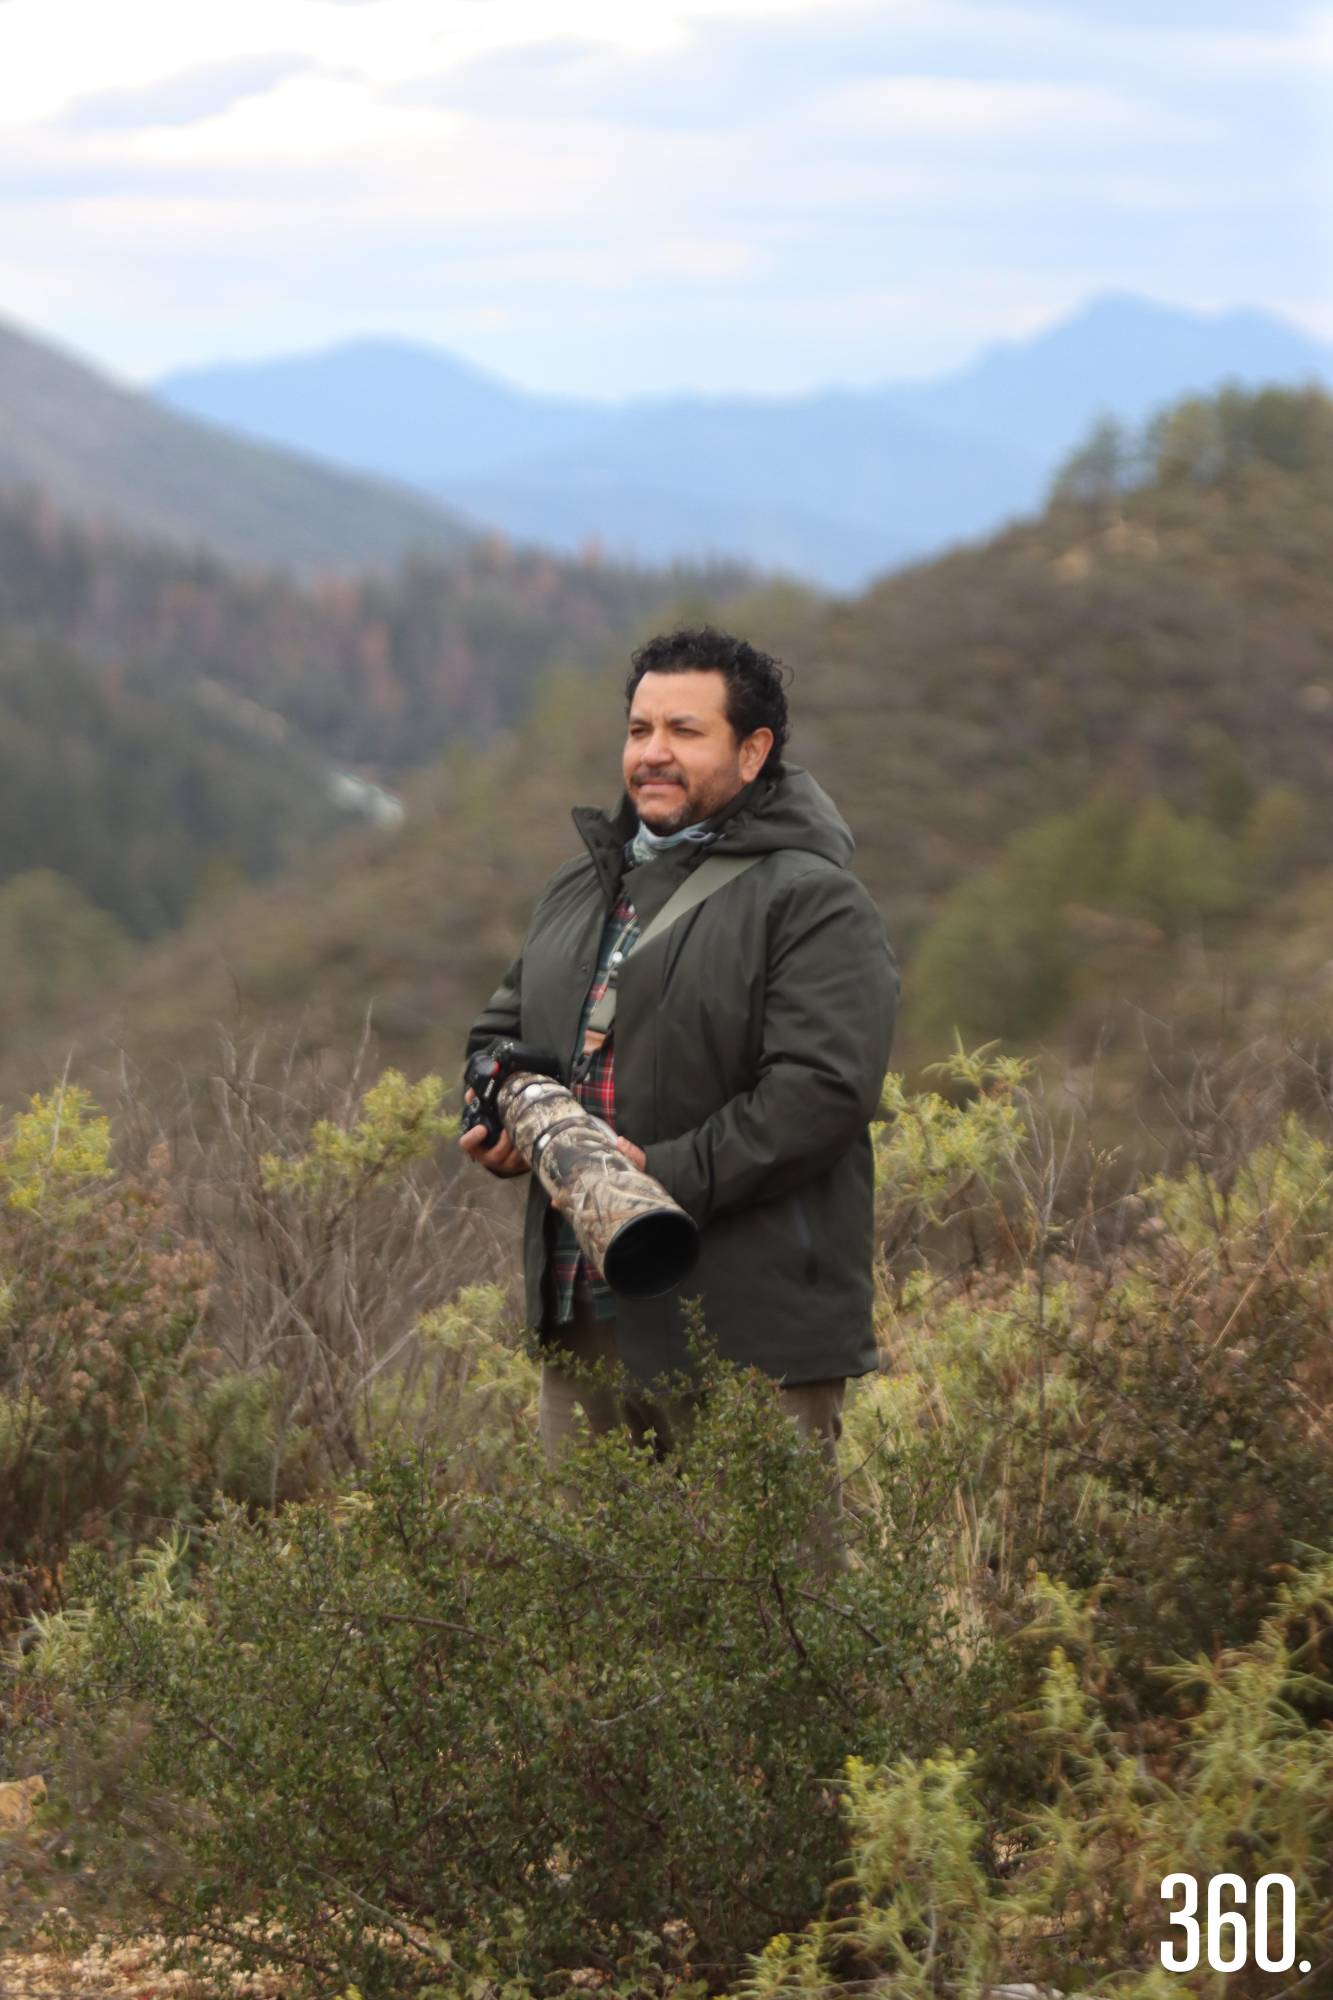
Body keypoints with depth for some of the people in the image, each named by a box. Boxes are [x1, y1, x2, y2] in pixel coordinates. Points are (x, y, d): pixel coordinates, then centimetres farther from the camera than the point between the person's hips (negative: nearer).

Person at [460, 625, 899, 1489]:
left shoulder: (812, 901, -6)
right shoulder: (578, 889, 20)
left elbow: (823, 1090, -16)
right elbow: (504, 1029, 31)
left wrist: (667, 1175, -22)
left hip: (747, 1326, -7)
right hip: (584, 1320, 7)